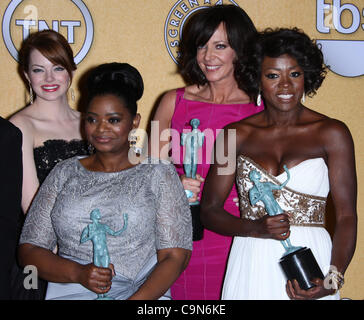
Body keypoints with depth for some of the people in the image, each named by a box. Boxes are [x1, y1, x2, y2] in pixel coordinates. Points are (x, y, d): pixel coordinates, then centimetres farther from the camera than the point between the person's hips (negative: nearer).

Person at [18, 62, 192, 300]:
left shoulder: (158, 174, 8)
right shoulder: (64, 174, 15)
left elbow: (175, 256, 1)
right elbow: (29, 250, 10)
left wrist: (137, 299, -14)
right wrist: (77, 273, -8)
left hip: (145, 293, -1)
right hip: (70, 292, 2)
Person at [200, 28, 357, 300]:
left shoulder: (332, 133, -1)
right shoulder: (236, 135, 3)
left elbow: (346, 216, -5)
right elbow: (210, 210, 3)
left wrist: (332, 280, -19)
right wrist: (258, 229, -14)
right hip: (250, 264, 1)